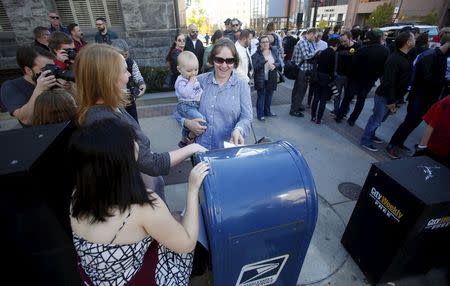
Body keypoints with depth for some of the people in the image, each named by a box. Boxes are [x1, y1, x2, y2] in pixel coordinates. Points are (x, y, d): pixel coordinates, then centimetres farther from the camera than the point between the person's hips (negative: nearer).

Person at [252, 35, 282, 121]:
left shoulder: (273, 51, 6)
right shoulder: (256, 54, -7)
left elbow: (279, 62, 5)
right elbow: (254, 67, -14)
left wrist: (274, 65, -17)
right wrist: (264, 61, -25)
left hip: (271, 78, 5)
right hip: (261, 79, -4)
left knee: (269, 96, 15)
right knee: (261, 97, -1)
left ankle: (267, 111, 31)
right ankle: (260, 114, 10)